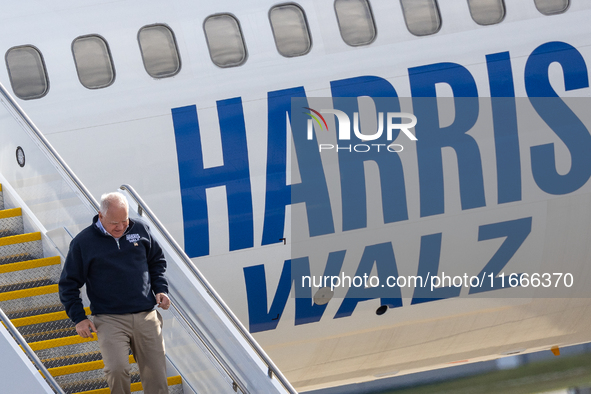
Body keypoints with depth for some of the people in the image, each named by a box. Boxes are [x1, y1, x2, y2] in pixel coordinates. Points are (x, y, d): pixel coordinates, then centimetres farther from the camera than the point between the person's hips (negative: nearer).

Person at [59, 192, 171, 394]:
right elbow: (68, 284, 5)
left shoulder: (140, 230, 7)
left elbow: (157, 261, 23)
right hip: (109, 320, -3)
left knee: (156, 377, 1)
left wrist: (160, 289, 8)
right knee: (117, 370, -24)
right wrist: (79, 318, -4)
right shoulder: (83, 242, -2)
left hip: (146, 317, 3)